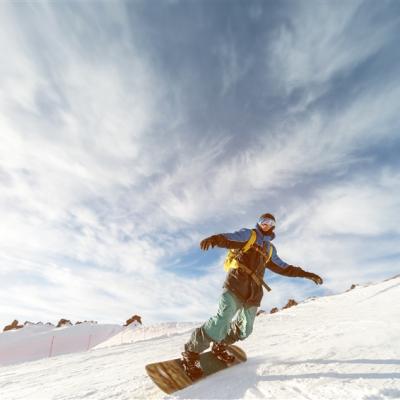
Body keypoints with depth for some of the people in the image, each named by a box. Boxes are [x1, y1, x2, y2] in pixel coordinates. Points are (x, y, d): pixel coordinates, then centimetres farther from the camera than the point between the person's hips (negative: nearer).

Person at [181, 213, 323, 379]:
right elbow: (230, 238, -13)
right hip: (235, 284, -7)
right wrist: (215, 239, -36)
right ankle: (191, 352, -4)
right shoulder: (248, 234, 8)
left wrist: (306, 274, 30)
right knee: (222, 321, -21)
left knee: (244, 330, 9)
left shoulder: (270, 249, 26)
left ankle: (219, 346, 34)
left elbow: (283, 268, 33)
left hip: (253, 292, 7)